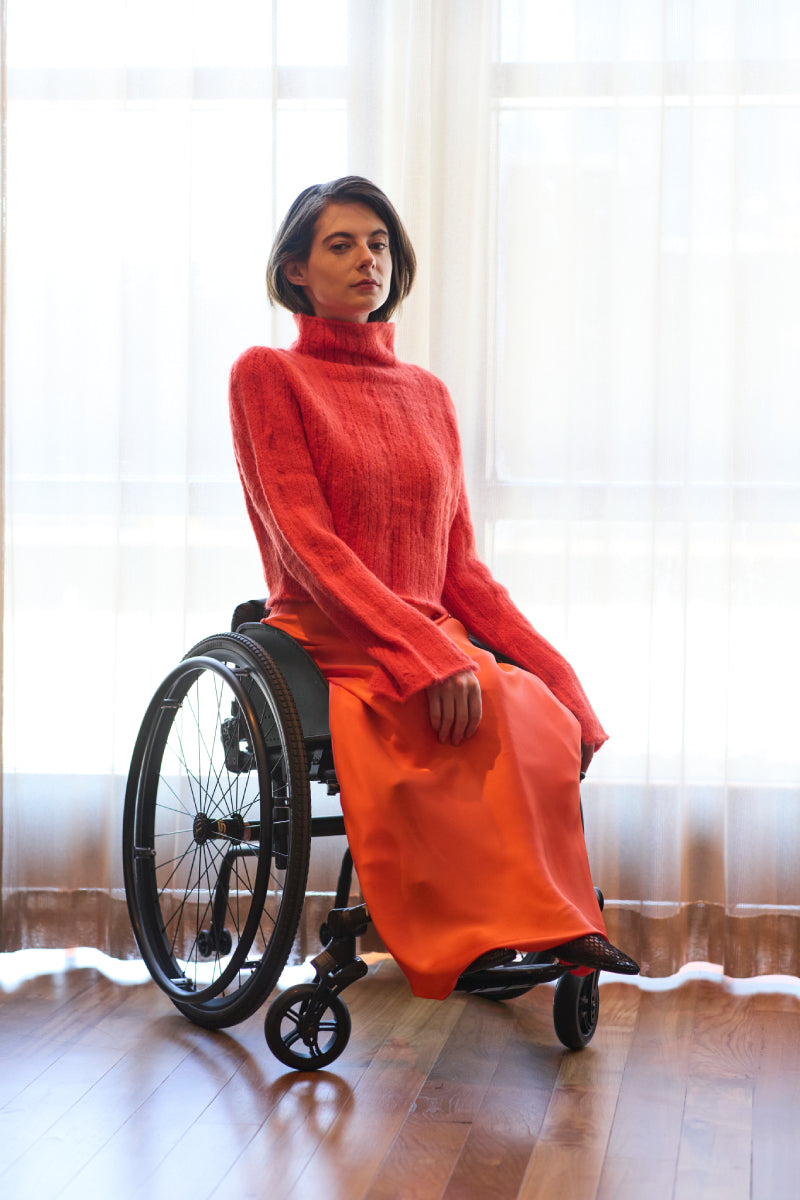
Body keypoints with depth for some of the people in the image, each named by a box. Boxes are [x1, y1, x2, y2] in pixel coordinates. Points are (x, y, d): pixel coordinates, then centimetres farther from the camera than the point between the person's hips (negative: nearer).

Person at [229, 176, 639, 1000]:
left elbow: (460, 566, 16)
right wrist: (426, 654, -23)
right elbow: (307, 542, -9)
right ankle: (533, 920, -24)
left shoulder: (427, 393, 20)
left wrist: (553, 672, 0)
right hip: (328, 641, -5)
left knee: (547, 712, -28)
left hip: (434, 641, 5)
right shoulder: (268, 374, 4)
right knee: (489, 709, -34)